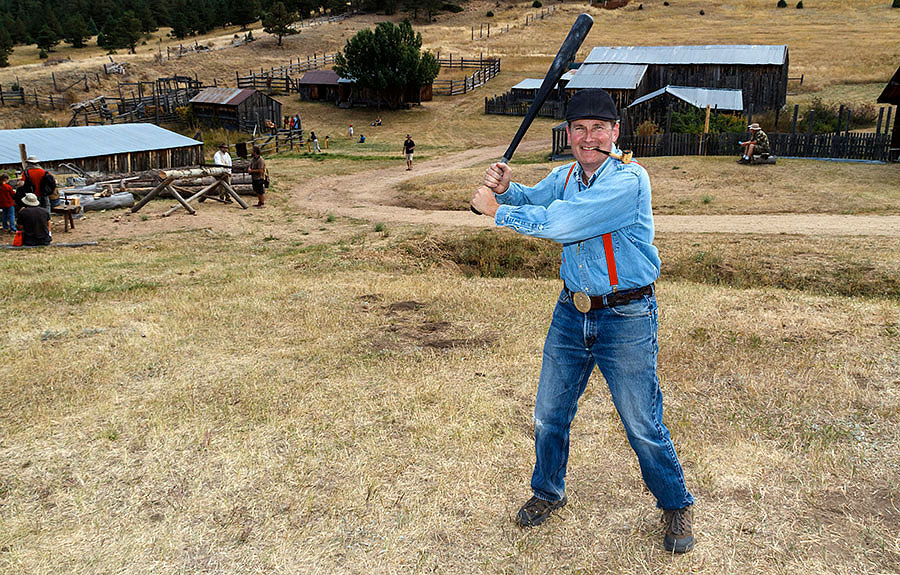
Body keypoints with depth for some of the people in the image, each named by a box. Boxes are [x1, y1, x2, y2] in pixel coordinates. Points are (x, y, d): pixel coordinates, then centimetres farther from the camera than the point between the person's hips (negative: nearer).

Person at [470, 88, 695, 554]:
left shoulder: (629, 180, -20)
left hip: (625, 318, -6)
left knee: (643, 427, 6)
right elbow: (532, 198, -4)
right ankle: (547, 492, 41)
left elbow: (560, 222, -27)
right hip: (571, 311, 6)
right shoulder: (566, 176, 6)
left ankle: (675, 506, 31)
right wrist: (504, 187, -27)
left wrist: (496, 210, -21)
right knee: (548, 415, 16)